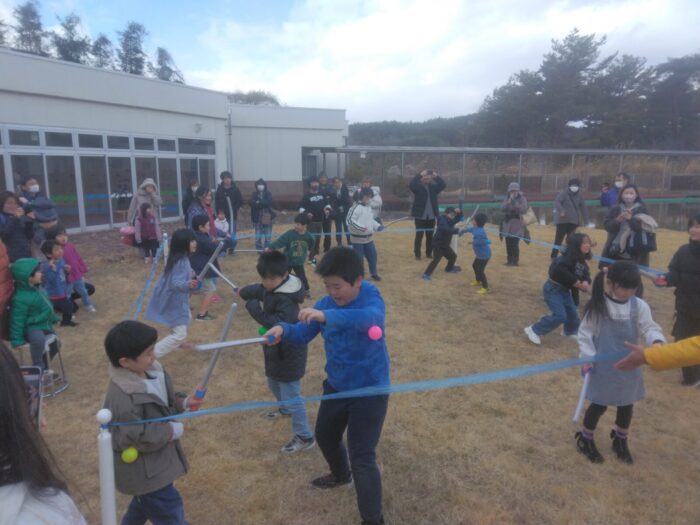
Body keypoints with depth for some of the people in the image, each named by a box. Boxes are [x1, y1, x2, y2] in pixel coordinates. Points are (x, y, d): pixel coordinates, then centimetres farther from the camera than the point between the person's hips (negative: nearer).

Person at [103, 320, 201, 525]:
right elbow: (134, 439, -29)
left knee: (146, 503, 33)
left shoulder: (149, 371, -8)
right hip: (143, 471, -8)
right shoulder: (122, 399, -35)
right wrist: (172, 431, -22)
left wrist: (183, 402, -9)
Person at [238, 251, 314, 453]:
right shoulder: (270, 288, -4)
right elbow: (259, 290, 20)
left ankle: (304, 437, 16)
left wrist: (254, 308, -41)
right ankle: (285, 409, 60)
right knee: (274, 384, 32)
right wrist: (244, 292, 33)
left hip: (289, 354, -10)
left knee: (291, 395, 0)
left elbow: (279, 326, -45)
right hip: (277, 350, 10)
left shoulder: (286, 300, -33)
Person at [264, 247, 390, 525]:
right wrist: (283, 329, -31)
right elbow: (303, 334, -7)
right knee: (325, 436, 27)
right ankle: (341, 475, 59)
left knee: (362, 457, -6)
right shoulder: (326, 303, -6)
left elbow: (370, 318, -46)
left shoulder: (371, 298, -23)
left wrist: (326, 316, -60)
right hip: (336, 385, 7)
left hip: (370, 390, -7)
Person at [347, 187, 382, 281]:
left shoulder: (368, 207, 11)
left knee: (372, 255, 16)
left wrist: (378, 226, 8)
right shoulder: (356, 207, -17)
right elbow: (350, 220, -25)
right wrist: (360, 227, -29)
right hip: (358, 239, -8)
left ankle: (374, 273, 35)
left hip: (368, 238, 8)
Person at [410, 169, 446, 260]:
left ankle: (429, 253, 21)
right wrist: (420, 175, -26)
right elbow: (411, 184, -24)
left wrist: (436, 176, -12)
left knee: (430, 235, 10)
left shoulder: (433, 187, 7)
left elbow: (443, 185, -2)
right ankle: (417, 254, 6)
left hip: (431, 216, 4)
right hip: (420, 215, -4)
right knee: (419, 235, -1)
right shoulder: (417, 186, -5)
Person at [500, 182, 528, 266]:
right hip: (507, 224, 5)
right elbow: (502, 209, -3)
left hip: (517, 225, -5)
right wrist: (508, 202, -17)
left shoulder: (522, 199, -3)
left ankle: (515, 261, -3)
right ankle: (510, 261, 16)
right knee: (508, 243, 6)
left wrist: (514, 202, -21)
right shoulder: (507, 199, 10)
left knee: (514, 243, -12)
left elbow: (524, 210, -17)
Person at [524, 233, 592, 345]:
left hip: (564, 290, 9)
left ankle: (571, 331, 47)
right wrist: (575, 282, -27)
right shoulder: (569, 257, -23)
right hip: (553, 289, -9)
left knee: (572, 312, 18)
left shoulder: (582, 261, 5)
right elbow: (560, 270, -36)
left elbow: (586, 274, 8)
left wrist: (585, 282, -16)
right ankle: (534, 330, -2)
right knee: (560, 316, -13)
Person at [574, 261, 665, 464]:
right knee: (599, 404, 6)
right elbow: (585, 333, -8)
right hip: (604, 366, -4)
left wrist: (657, 341, -31)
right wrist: (588, 358, -14)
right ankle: (585, 438, 29)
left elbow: (649, 327, -9)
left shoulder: (639, 306, -6)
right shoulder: (597, 306, -14)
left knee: (626, 404, 17)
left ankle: (620, 441, 42)